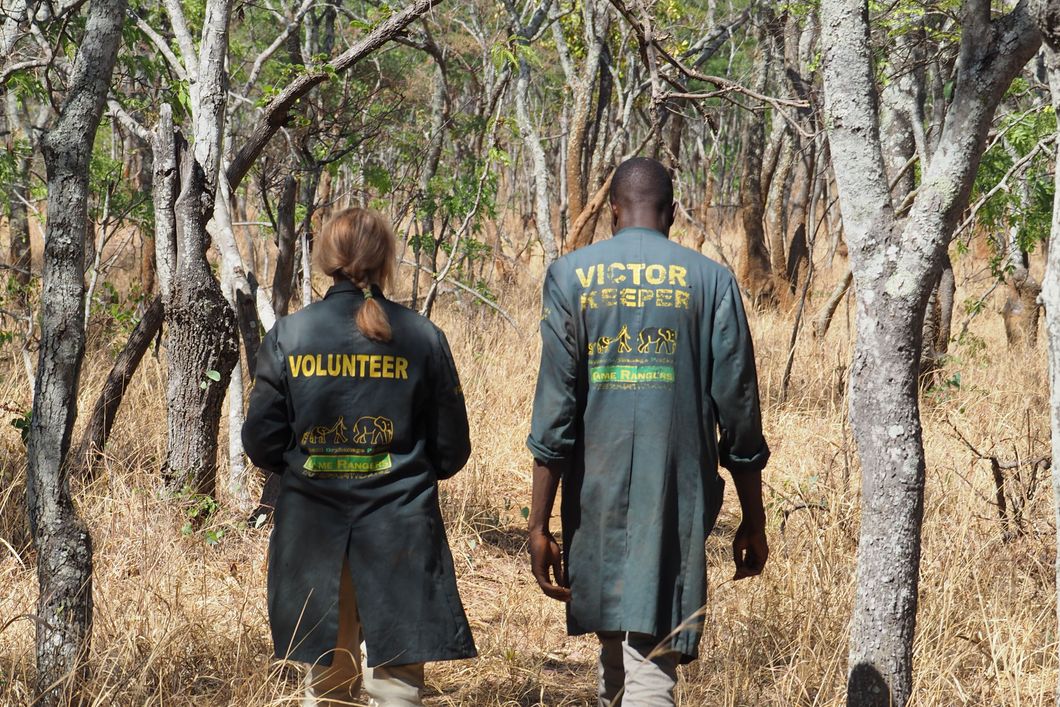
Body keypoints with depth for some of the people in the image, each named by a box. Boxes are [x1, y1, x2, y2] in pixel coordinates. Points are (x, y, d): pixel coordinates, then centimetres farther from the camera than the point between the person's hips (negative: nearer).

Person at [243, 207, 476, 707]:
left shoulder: (287, 335, -2)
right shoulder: (422, 338, -4)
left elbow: (261, 444, -1)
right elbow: (452, 449, 1)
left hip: (314, 533, 2)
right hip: (399, 531, -2)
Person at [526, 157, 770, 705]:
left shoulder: (570, 276, 2)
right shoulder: (710, 281, 2)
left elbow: (554, 408, -3)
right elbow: (737, 411, 1)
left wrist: (539, 525, -2)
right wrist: (753, 522, 11)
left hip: (596, 498, 2)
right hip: (676, 498, -1)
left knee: (614, 646, 19)